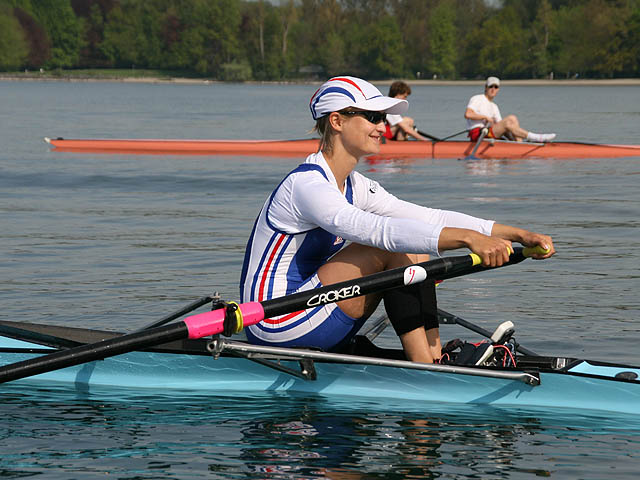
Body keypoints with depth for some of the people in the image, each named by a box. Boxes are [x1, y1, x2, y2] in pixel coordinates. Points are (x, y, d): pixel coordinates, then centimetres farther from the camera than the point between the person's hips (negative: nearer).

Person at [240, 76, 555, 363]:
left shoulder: (352, 186, 11)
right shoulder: (306, 185, -19)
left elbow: (430, 218, 6)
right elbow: (377, 230, -34)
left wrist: (517, 235, -4)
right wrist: (468, 237, -42)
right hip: (278, 328, -9)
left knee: (417, 254, 1)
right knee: (392, 250, -19)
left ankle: (436, 358, -12)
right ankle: (424, 366, -19)